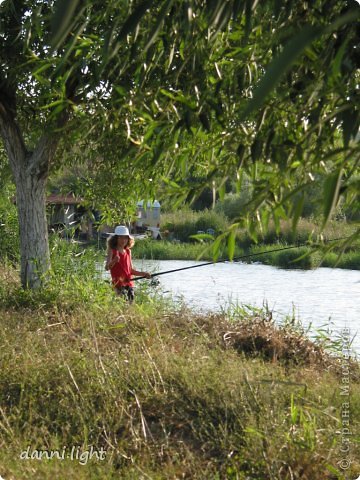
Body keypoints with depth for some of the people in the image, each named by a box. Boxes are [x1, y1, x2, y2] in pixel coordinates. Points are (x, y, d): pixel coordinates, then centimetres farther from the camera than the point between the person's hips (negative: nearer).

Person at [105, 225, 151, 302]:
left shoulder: (128, 252, 15)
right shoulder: (112, 251, -1)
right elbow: (107, 267, -13)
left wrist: (144, 274, 9)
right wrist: (114, 261, -33)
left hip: (129, 282, 6)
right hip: (118, 283, -6)